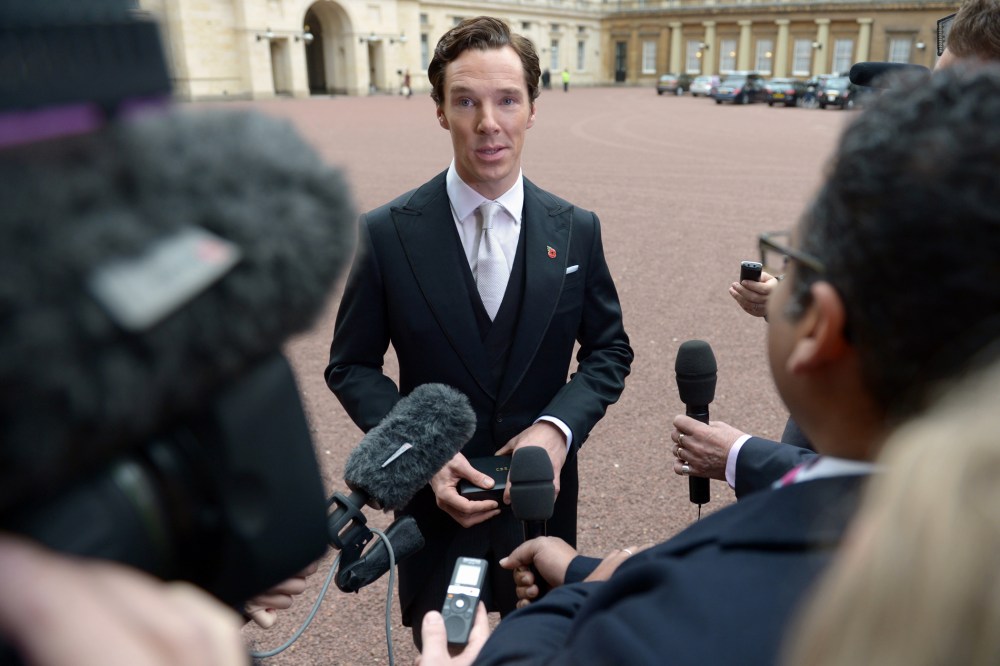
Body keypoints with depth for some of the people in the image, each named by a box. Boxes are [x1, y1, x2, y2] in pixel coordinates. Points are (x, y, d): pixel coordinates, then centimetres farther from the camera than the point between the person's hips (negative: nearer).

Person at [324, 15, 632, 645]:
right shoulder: (387, 232, -12)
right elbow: (351, 366, -5)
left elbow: (610, 349, 2)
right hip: (435, 496, -1)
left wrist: (559, 426, -16)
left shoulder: (576, 230, -7)